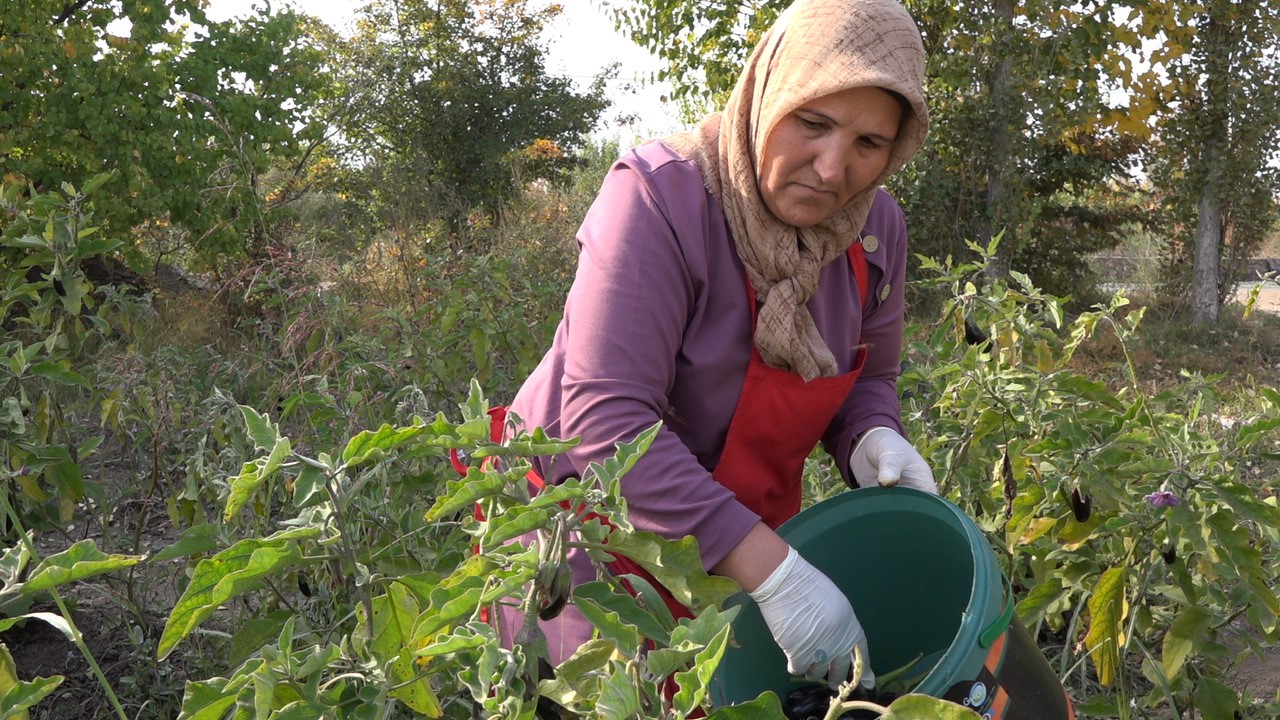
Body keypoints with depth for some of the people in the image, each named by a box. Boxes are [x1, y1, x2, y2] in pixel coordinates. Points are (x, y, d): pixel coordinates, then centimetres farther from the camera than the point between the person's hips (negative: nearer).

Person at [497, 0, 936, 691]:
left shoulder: (874, 228, -7)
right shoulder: (661, 195, -26)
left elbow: (867, 377, 7)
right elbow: (607, 420, -33)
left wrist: (872, 439, -17)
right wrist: (772, 572, -36)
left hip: (746, 531, 5)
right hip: (593, 517, -5)